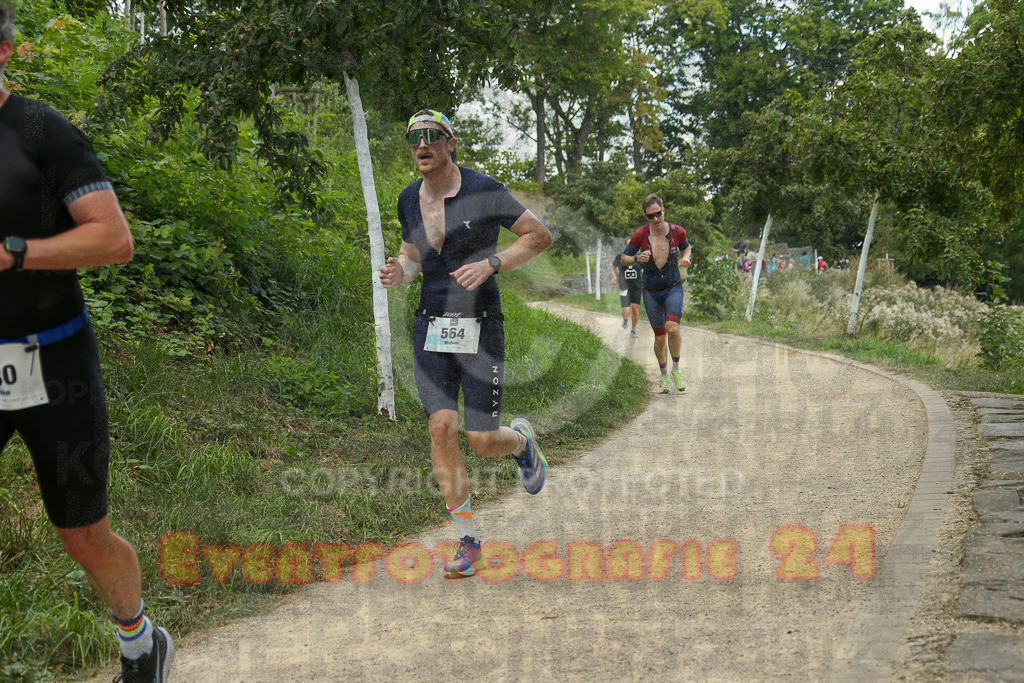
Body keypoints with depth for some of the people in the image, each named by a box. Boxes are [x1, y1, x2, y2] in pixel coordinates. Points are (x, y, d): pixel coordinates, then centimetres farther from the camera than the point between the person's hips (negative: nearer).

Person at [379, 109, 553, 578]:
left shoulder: (484, 191, -10)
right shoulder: (408, 200, 6)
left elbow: (541, 236, -4)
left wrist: (490, 264, -18)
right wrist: (399, 272, -3)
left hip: (480, 329, -4)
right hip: (431, 329, 4)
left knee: (482, 442, -3)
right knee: (441, 429, -8)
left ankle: (522, 441, 36)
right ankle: (468, 541, 5)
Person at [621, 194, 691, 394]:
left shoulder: (677, 232, -9)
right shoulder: (641, 234, -11)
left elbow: (686, 247, 13)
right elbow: (624, 259, -3)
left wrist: (685, 258, -9)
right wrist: (637, 258, -24)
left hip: (673, 288, -1)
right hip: (651, 291, 1)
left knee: (672, 329, -23)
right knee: (660, 337, 5)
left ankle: (676, 368, 1)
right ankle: (664, 376, 28)